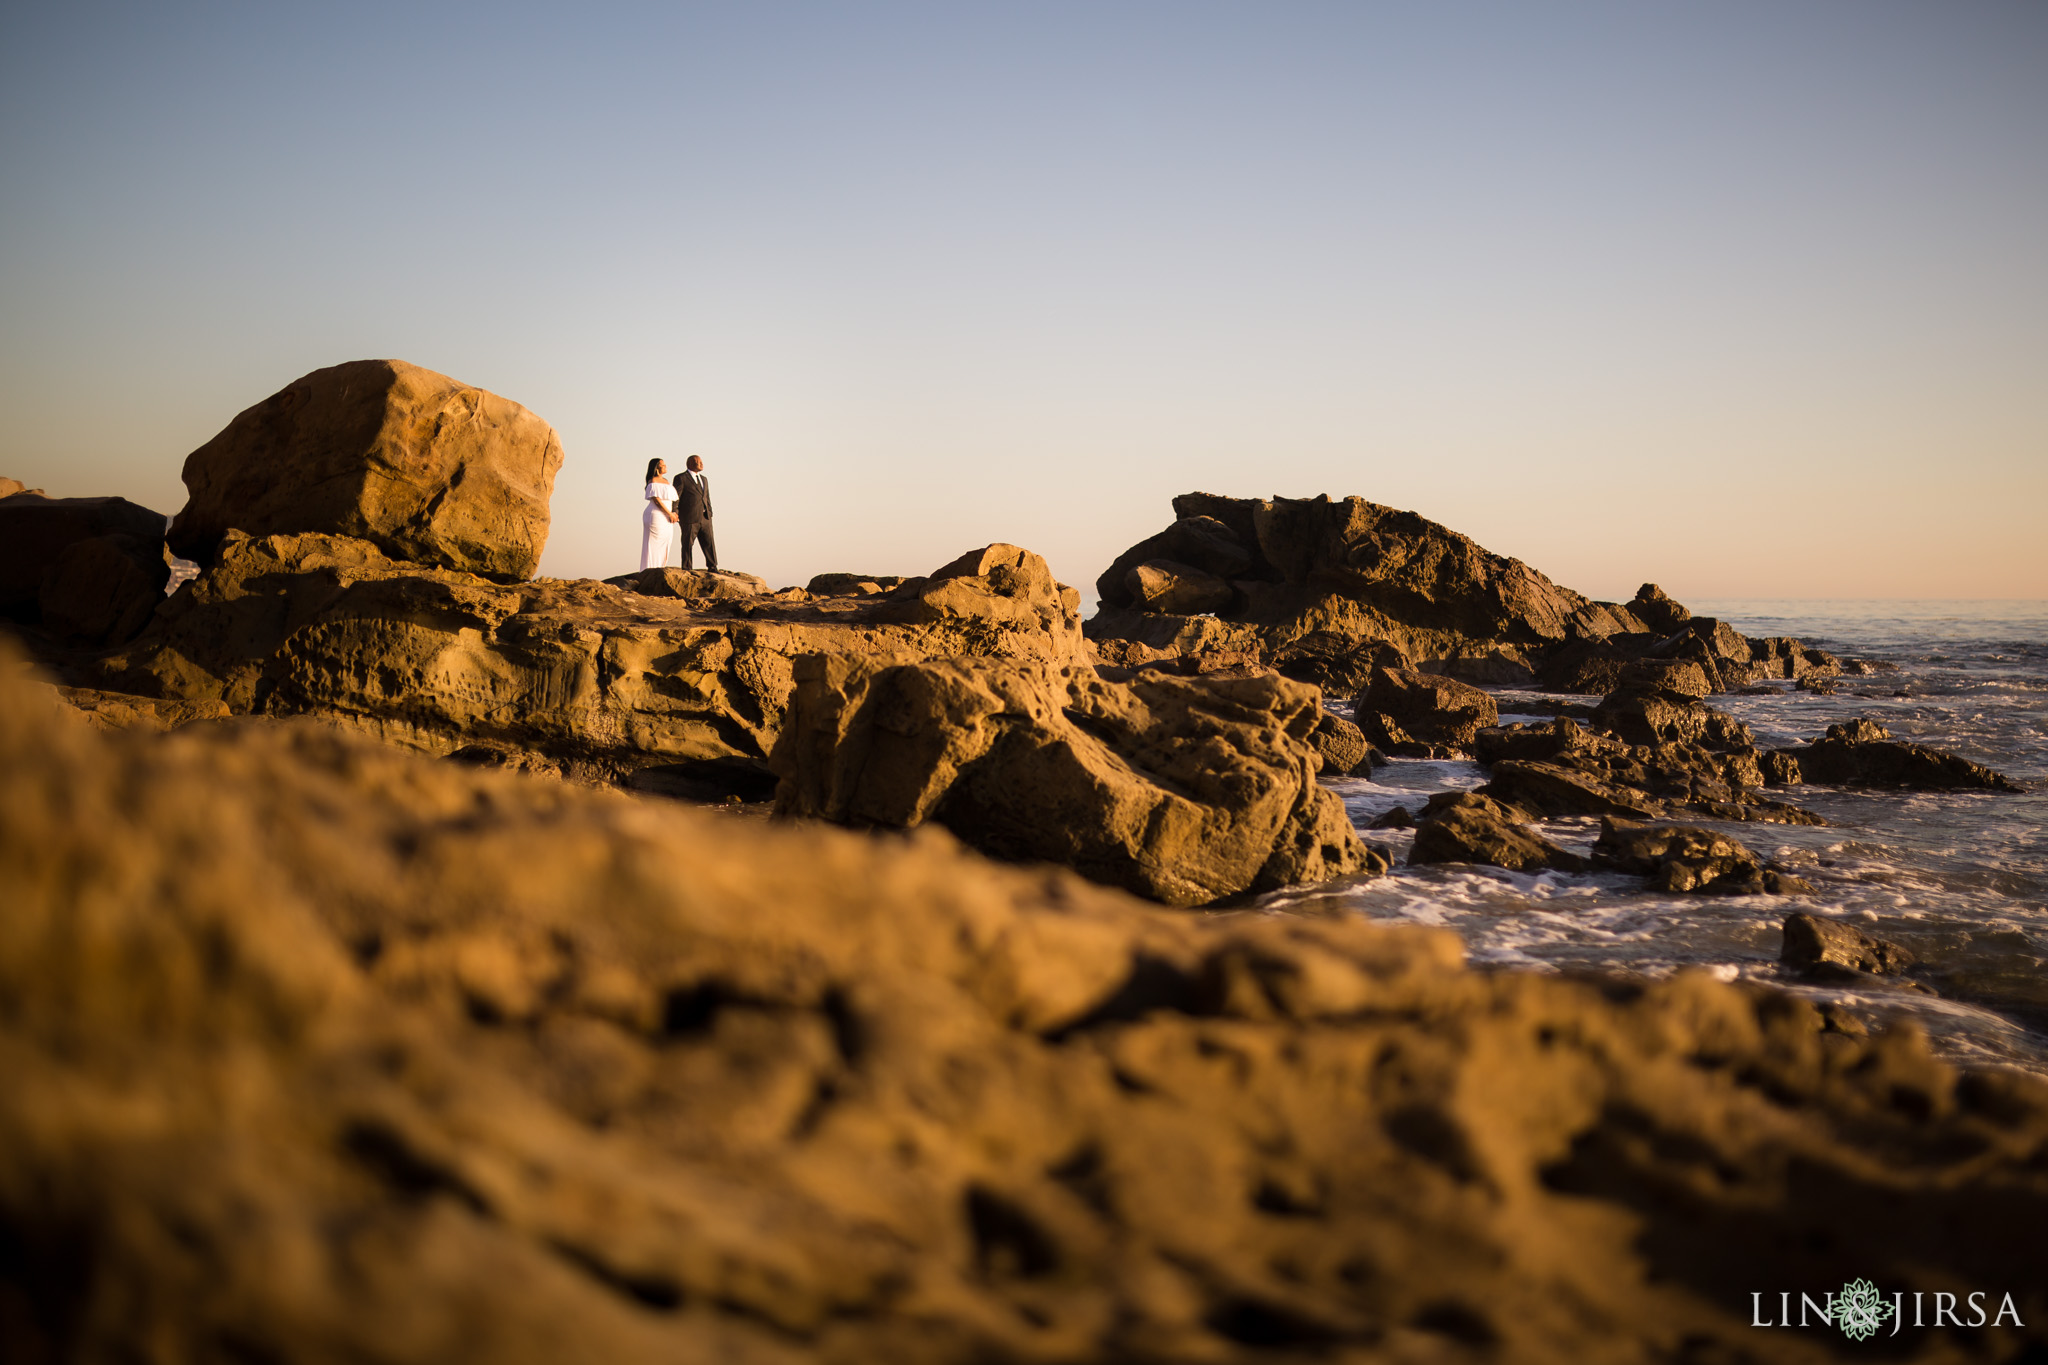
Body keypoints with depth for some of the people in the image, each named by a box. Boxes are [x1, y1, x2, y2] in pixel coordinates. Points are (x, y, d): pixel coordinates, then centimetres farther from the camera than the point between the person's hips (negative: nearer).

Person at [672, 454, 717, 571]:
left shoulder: (704, 479, 20)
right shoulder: (681, 478, -2)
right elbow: (675, 497, -8)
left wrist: (710, 514, 15)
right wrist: (674, 513, -18)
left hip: (704, 518, 6)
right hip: (689, 519, -6)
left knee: (709, 542, 3)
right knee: (688, 544, -1)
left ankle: (712, 567, 10)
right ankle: (686, 569, 6)